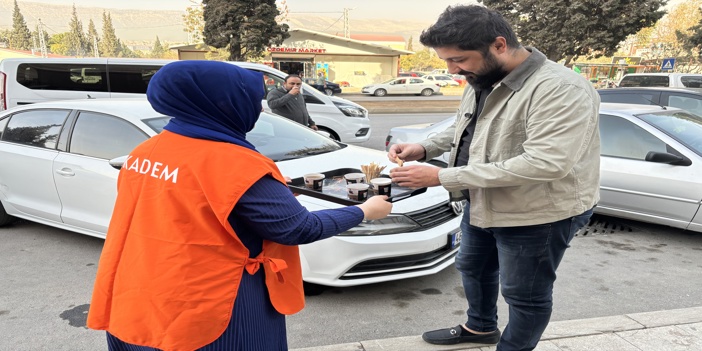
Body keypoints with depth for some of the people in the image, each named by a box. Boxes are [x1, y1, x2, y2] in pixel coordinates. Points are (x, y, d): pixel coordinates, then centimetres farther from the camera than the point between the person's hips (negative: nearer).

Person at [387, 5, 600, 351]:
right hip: (482, 203, 9)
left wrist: (443, 177, -35)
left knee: (525, 295, 9)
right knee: (472, 268, 26)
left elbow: (545, 163, -37)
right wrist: (424, 148, -6)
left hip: (539, 213, -9)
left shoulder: (560, 89, -29)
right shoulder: (481, 82, 1)